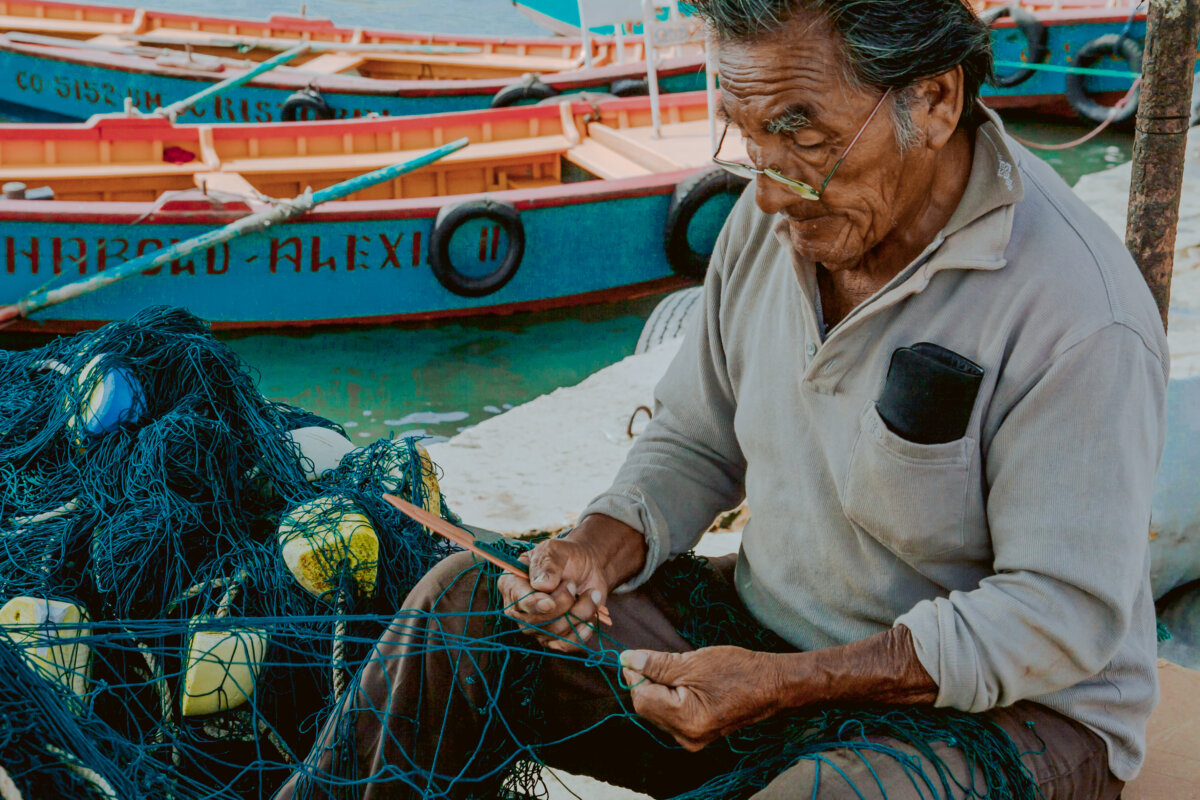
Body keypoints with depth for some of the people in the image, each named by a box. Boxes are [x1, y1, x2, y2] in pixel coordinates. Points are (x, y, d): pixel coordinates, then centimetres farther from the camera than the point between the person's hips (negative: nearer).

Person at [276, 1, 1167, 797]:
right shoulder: (775, 218, -3)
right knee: (460, 602, -7)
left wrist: (784, 685, -28)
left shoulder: (1080, 313, -24)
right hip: (766, 639, 6)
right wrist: (604, 547, -12)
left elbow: (1062, 614, -22)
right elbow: (695, 442, 9)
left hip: (1016, 710, -5)